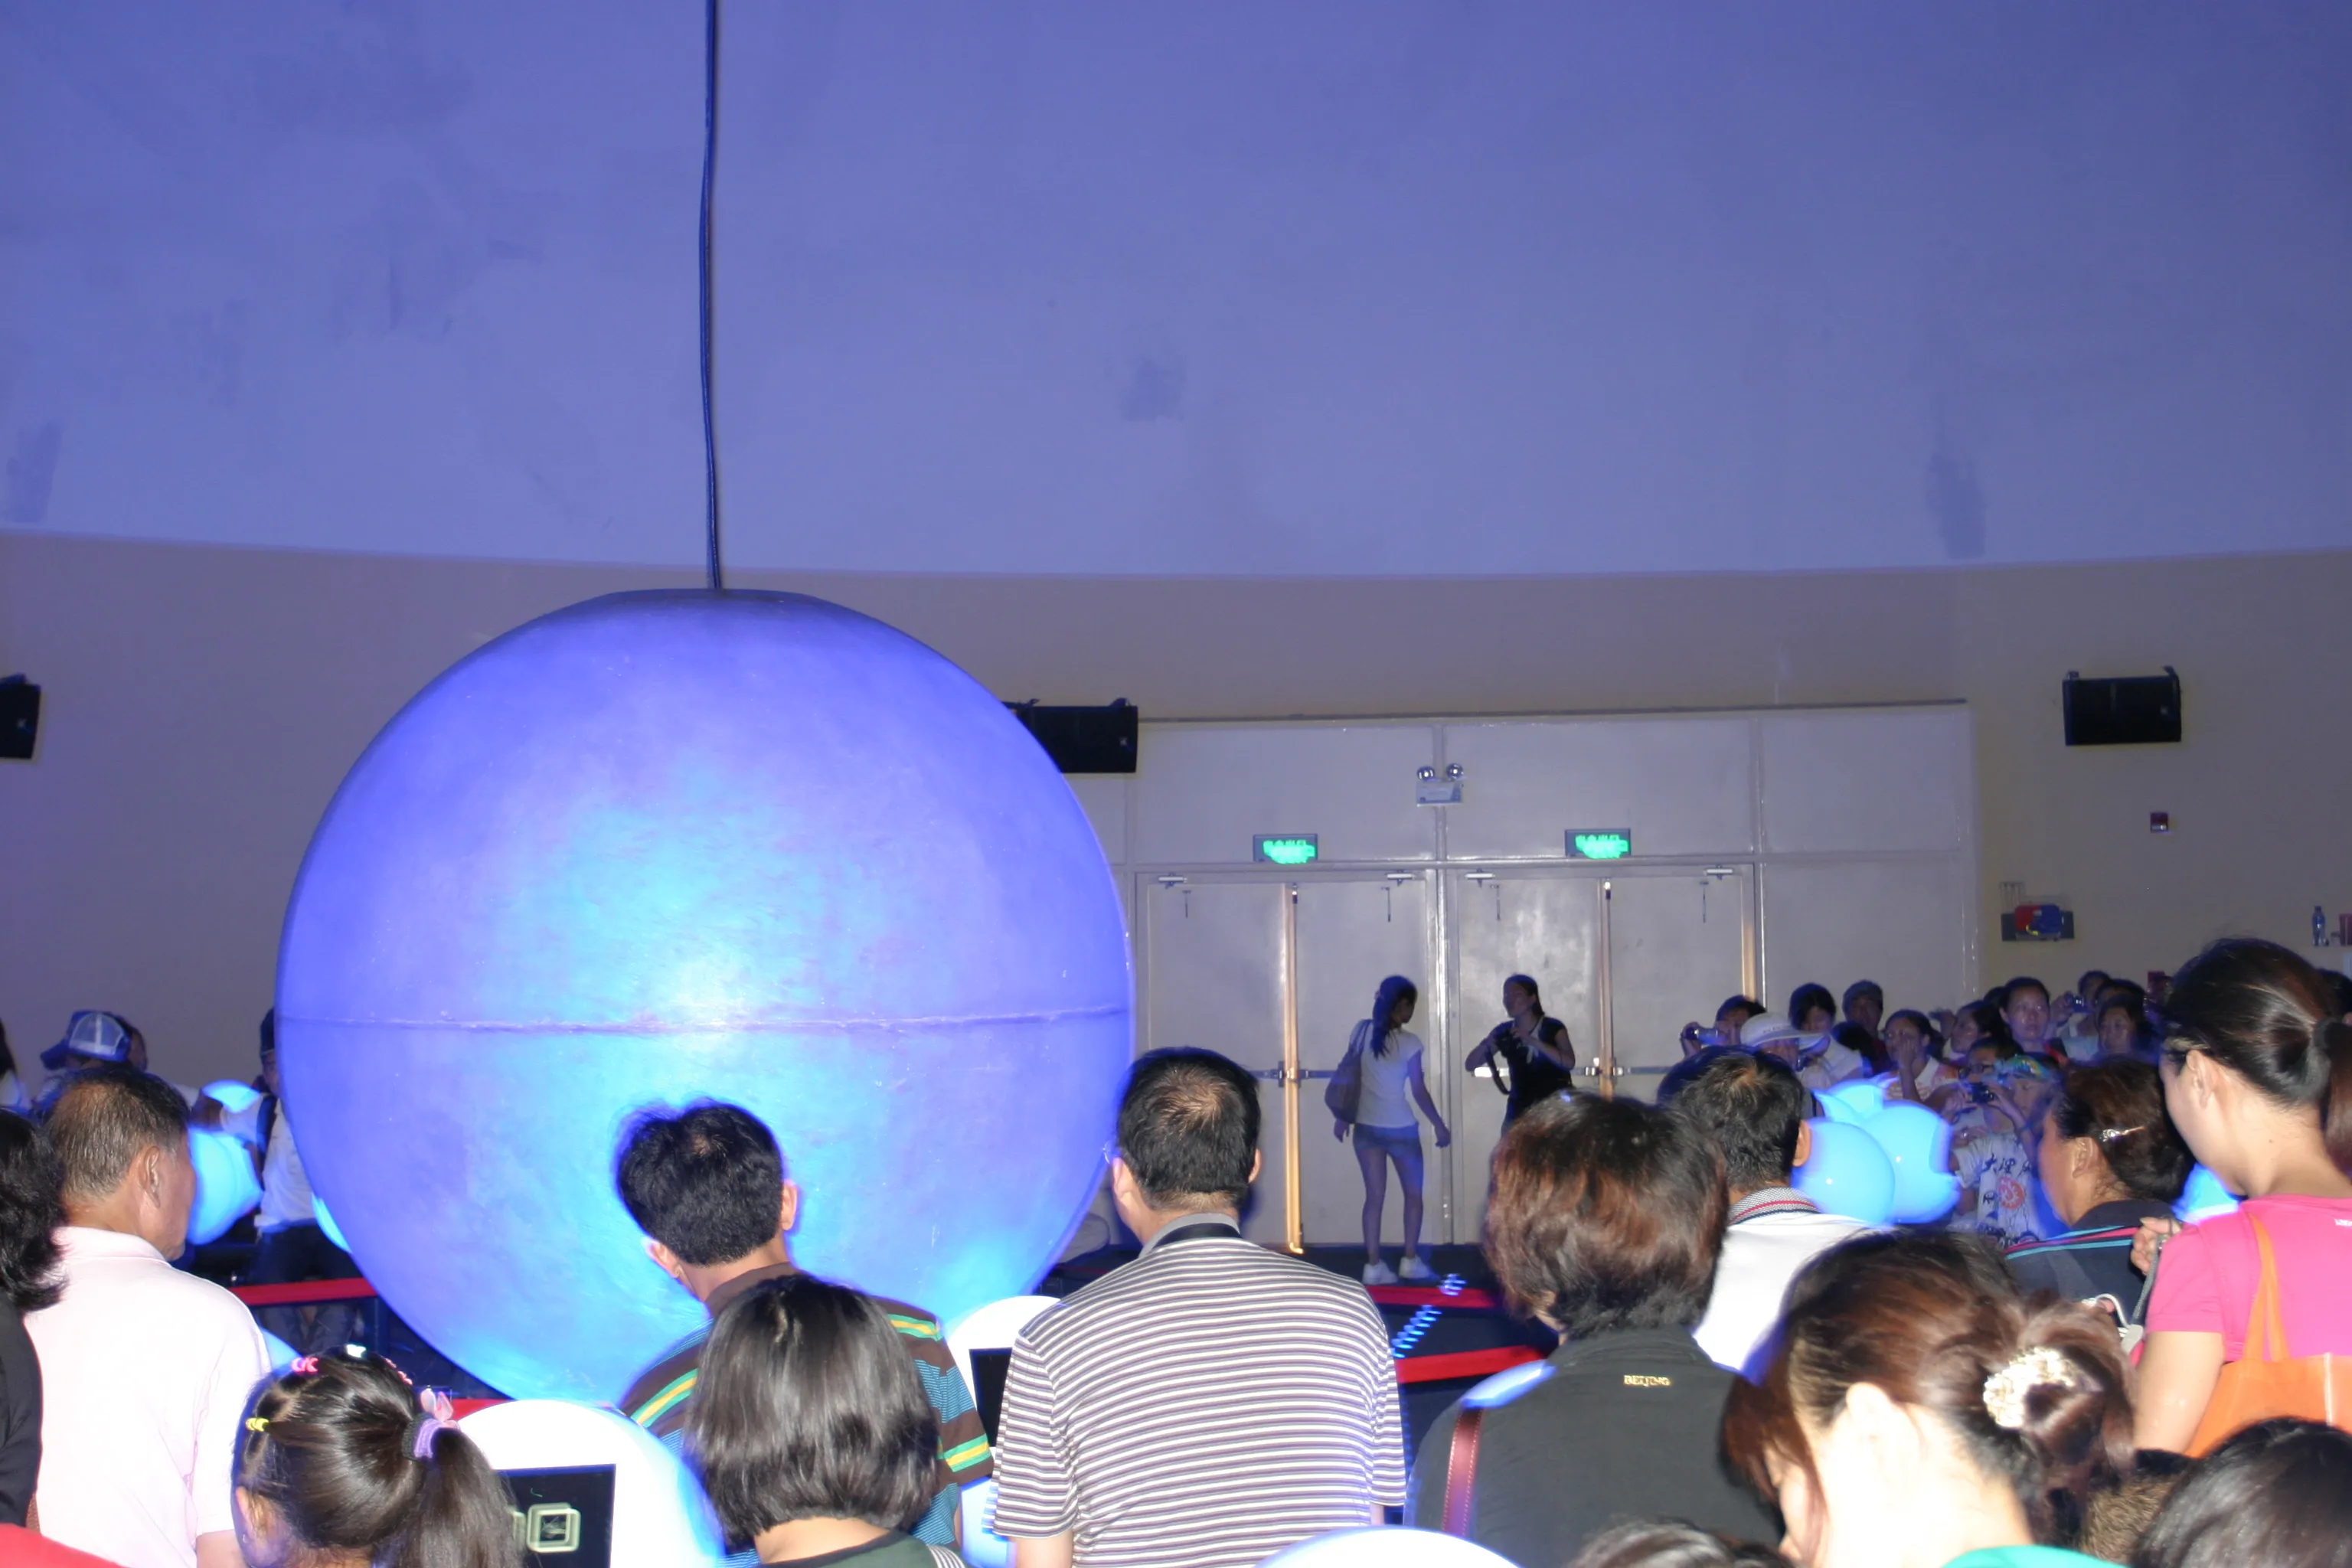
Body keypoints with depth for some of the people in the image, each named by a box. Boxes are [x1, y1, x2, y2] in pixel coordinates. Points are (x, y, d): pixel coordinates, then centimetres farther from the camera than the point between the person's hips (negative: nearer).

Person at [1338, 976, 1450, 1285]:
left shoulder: (1363, 1031, -1)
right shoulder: (1409, 1042, -12)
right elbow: (1419, 1091, -11)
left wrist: (1342, 1115, 14)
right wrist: (1440, 1126, -1)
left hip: (1366, 1126, 4)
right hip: (1400, 1128, -4)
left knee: (1375, 1196, 5)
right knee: (1413, 1194, 13)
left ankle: (1373, 1265, 2)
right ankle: (1410, 1261, 13)